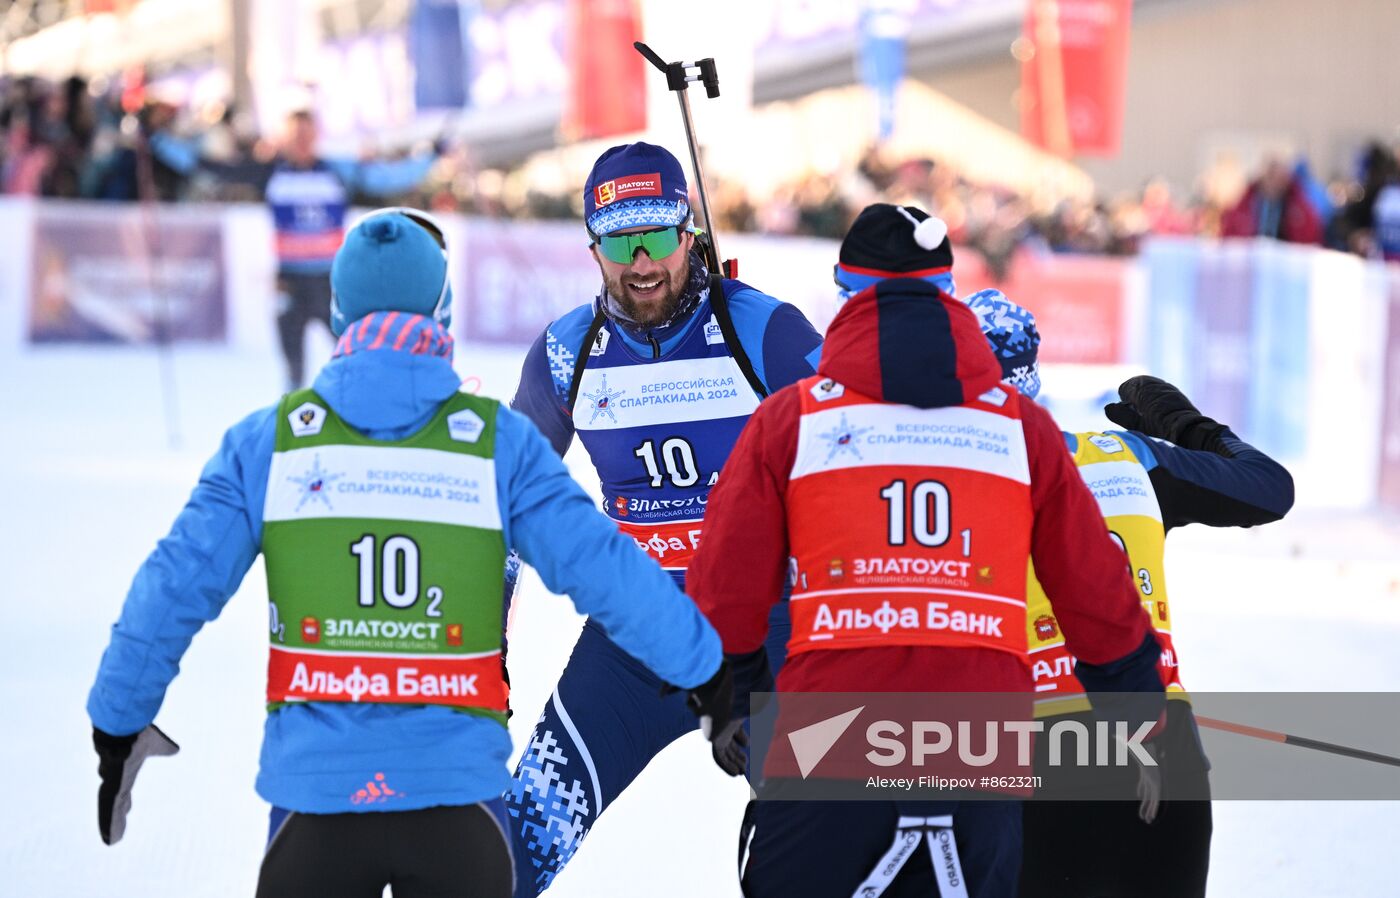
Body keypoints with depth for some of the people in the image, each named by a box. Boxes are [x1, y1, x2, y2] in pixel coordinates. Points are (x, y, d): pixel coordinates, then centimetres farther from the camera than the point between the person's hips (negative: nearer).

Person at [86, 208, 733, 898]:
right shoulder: (497, 442, -2)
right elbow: (605, 570, -3)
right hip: (457, 799, 0)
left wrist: (118, 725, 13)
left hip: (316, 795, 1)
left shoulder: (267, 442, 1)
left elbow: (175, 588, 1)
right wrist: (705, 671, 10)